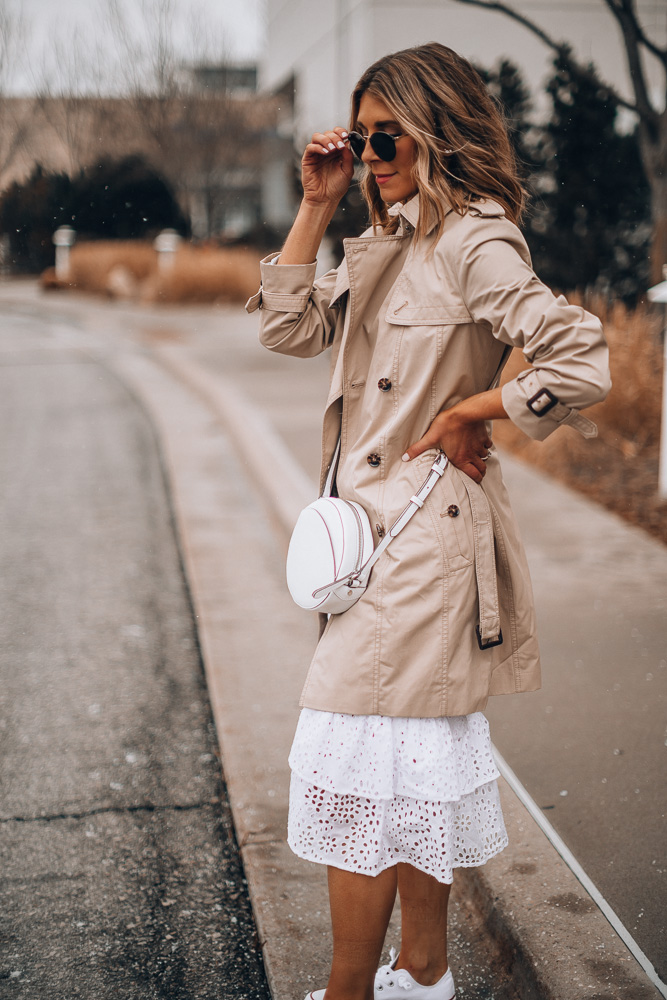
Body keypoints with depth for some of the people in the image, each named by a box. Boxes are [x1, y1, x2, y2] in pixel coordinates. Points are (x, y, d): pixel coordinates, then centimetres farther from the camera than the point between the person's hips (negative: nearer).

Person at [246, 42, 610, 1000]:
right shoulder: (389, 245, 13)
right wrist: (317, 204, 4)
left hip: (424, 533, -9)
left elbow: (583, 361, -23)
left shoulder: (474, 244, -14)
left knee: (361, 771, -2)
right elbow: (290, 328, 9)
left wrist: (467, 415, -13)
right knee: (418, 760, 16)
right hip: (380, 526, 9)